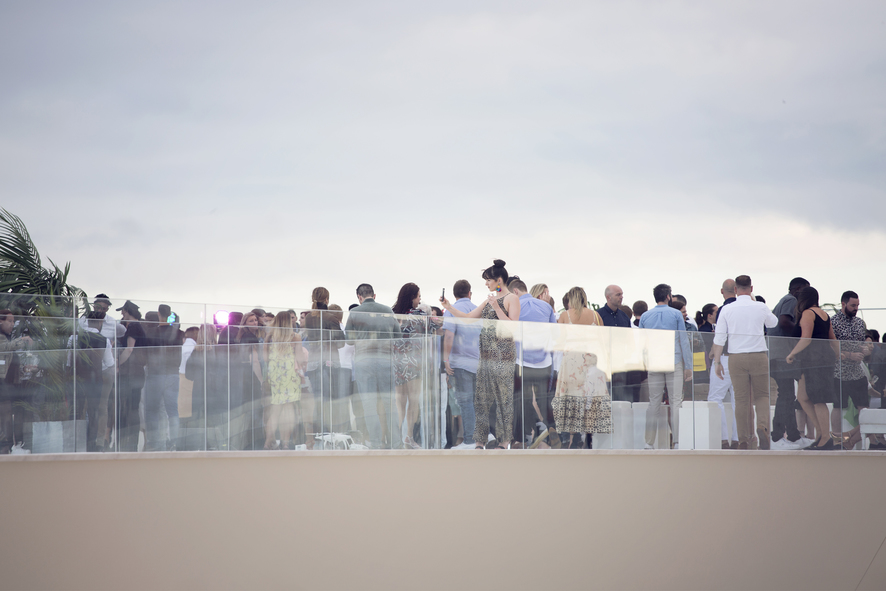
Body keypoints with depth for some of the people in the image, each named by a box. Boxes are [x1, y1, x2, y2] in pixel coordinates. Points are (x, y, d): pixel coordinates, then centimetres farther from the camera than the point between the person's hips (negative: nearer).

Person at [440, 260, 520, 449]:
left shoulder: (511, 299, -5)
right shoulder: (490, 299, 17)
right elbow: (468, 317, 19)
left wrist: (497, 308, -17)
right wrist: (449, 307, 9)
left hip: (503, 354, -8)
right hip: (486, 354, 8)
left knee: (503, 396, -3)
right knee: (481, 396, 5)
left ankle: (504, 440, 4)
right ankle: (479, 440, 9)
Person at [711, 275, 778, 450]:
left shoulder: (727, 310, -1)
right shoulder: (761, 307, 0)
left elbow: (719, 337, -2)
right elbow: (773, 322, 22)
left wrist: (717, 361, 5)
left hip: (736, 357, 0)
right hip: (758, 355, 0)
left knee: (741, 399, 5)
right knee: (762, 395, 11)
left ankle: (743, 440, 5)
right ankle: (762, 426, -16)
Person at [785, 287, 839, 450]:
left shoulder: (808, 314, -8)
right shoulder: (823, 314, 18)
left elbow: (805, 339, -17)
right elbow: (833, 339, 23)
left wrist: (791, 354, -10)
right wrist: (837, 356, 34)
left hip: (814, 357, -9)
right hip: (825, 356, 9)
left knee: (818, 400, -6)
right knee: (803, 397, 11)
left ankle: (826, 437, -5)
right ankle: (821, 432, 8)